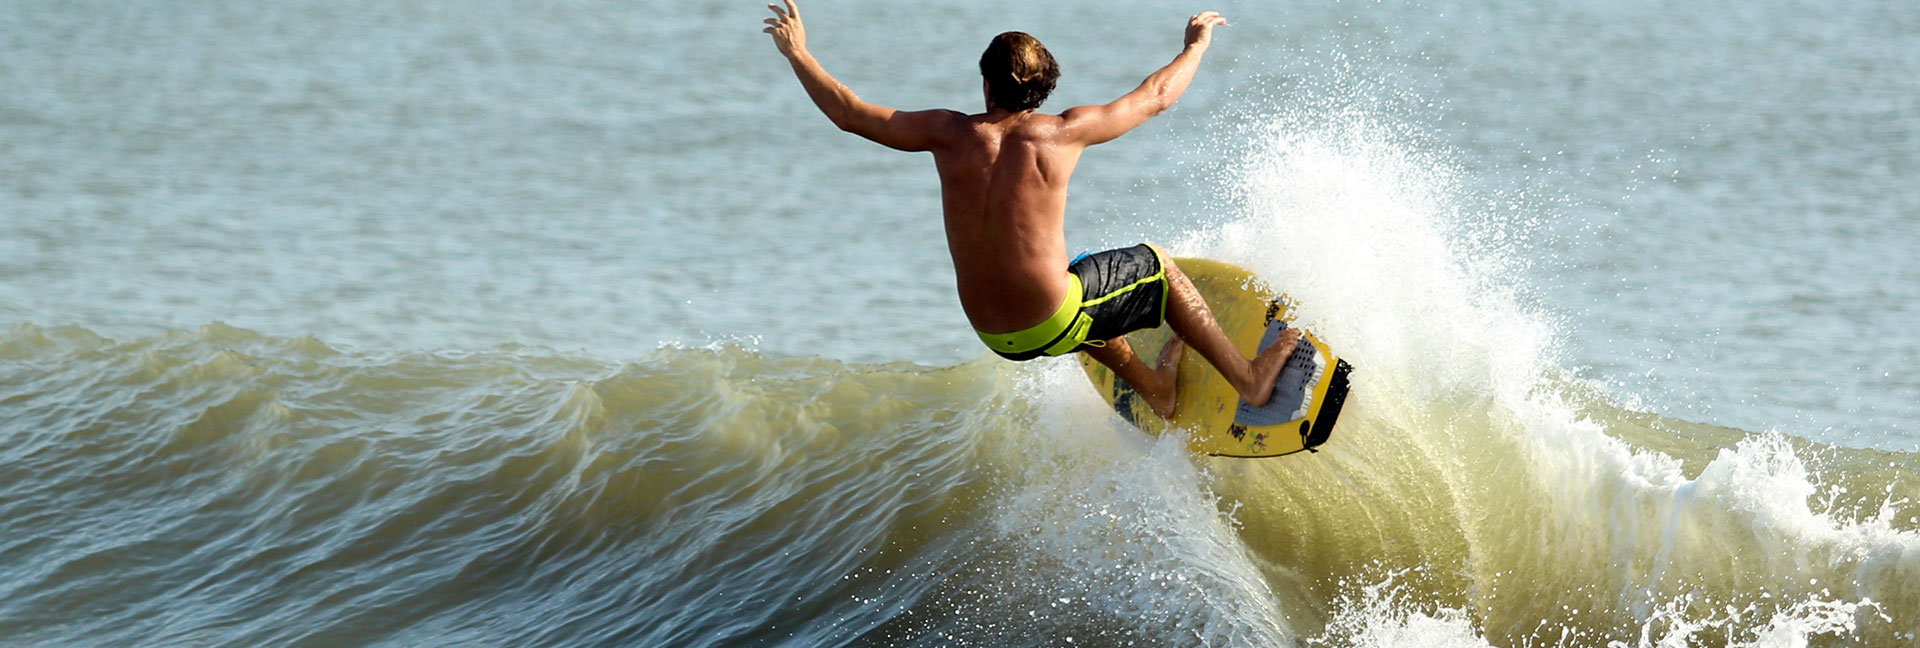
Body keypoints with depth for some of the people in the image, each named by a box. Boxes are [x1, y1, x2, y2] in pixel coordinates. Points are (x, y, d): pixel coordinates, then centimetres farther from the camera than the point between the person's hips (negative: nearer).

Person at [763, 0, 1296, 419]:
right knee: (1159, 269, 22)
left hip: (996, 336, 4)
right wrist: (1197, 45, 22)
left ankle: (1156, 388, 54)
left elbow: (849, 114, 3)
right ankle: (1250, 379, 30)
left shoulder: (951, 134, -5)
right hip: (1055, 322, -4)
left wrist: (797, 54, 17)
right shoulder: (1062, 133, -11)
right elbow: (1157, 97, 4)